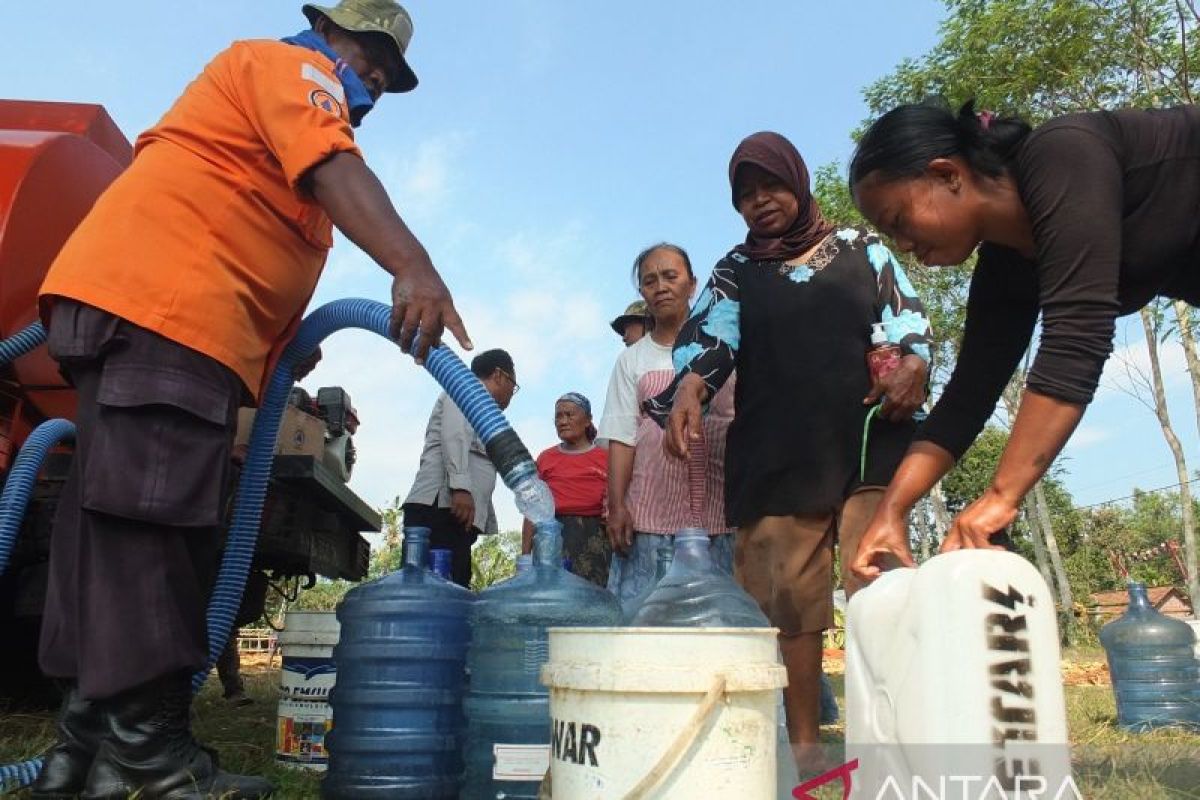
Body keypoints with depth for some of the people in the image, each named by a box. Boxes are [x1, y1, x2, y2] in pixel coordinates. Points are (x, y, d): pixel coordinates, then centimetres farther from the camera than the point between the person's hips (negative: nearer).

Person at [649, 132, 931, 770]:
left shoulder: (860, 248, 18)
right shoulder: (735, 272, 16)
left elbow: (908, 317, 13)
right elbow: (708, 337, -1)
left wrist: (913, 362, -10)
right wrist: (689, 387, -23)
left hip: (866, 442, 0)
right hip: (776, 456, 0)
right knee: (789, 599, -1)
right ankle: (803, 745, 8)